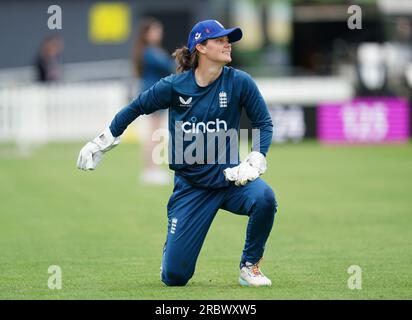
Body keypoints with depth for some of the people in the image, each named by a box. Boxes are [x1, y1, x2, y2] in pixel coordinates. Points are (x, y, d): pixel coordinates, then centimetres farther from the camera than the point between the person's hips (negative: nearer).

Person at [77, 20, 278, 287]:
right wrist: (100, 143, 10)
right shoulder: (174, 86, -7)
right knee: (174, 276, -6)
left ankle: (250, 266, -7)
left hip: (229, 179, 0)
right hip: (190, 186, 0)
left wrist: (254, 163, -14)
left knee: (264, 197, -35)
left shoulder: (239, 82, -7)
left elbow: (264, 124, 0)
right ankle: (173, 246, 35)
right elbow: (135, 108, 7)